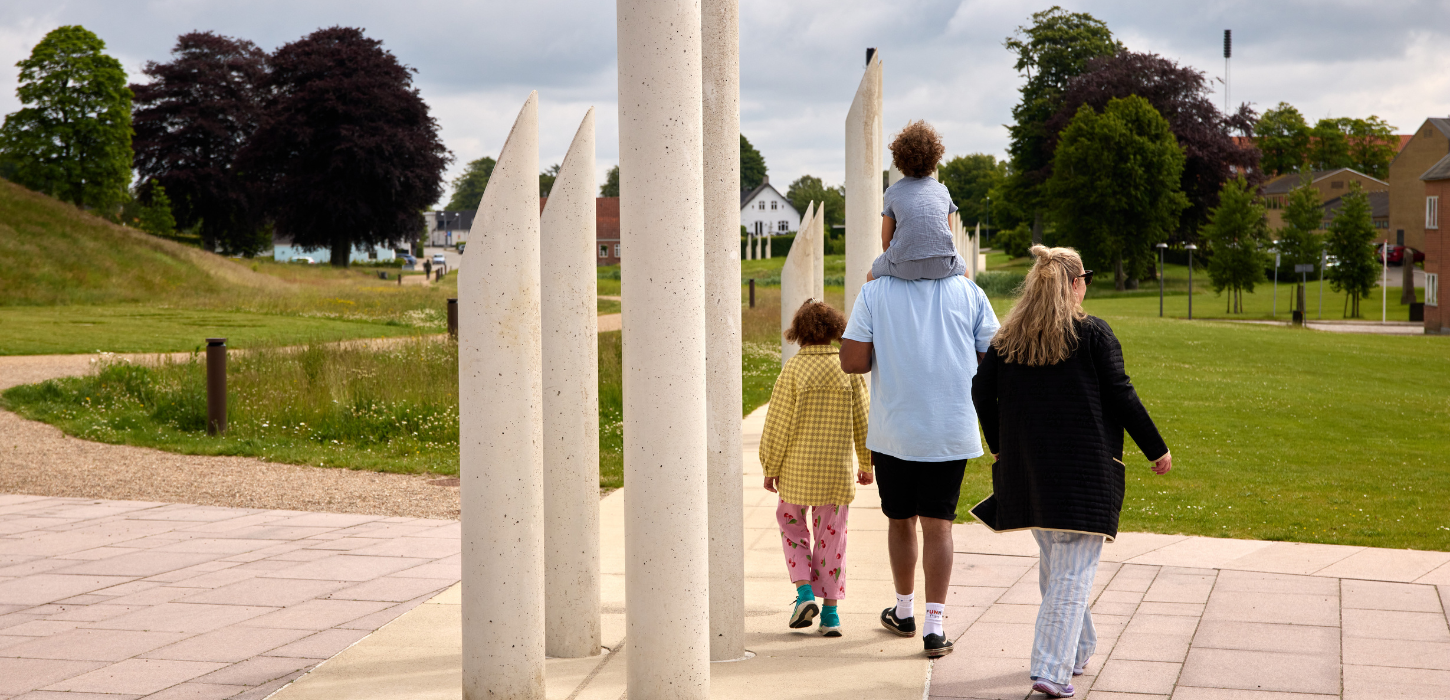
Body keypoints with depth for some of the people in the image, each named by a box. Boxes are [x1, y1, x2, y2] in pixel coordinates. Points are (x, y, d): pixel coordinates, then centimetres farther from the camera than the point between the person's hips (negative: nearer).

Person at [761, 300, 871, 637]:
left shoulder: (793, 369, -10)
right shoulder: (848, 370, -4)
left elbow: (778, 423, -9)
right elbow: (862, 421, 3)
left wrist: (770, 468, 1)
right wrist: (867, 464, 15)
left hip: (797, 469, -2)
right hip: (837, 469, 2)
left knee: (792, 526, 18)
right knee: (831, 537, 9)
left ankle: (804, 592, 3)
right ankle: (830, 613, 9)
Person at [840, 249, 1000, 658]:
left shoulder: (874, 292, -4)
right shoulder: (969, 293, -1)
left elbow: (852, 361, -10)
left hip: (894, 432, 0)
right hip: (952, 431, 0)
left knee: (900, 520, 17)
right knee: (938, 524, 4)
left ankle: (904, 611, 33)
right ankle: (934, 626, -3)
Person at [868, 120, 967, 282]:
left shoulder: (892, 192, 10)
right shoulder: (941, 190, 15)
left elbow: (886, 243, 10)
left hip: (905, 267, -2)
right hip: (942, 266, 2)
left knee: (872, 275, 30)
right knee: (962, 269, 38)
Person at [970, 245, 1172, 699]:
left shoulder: (1008, 337, 5)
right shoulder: (1093, 333, -8)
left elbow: (981, 394, 7)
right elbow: (1121, 397, -8)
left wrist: (1000, 447, 22)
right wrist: (1157, 450, 2)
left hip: (1026, 465, 5)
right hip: (1083, 468, -5)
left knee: (1053, 562, 21)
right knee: (1074, 571, -3)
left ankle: (1076, 650, 33)